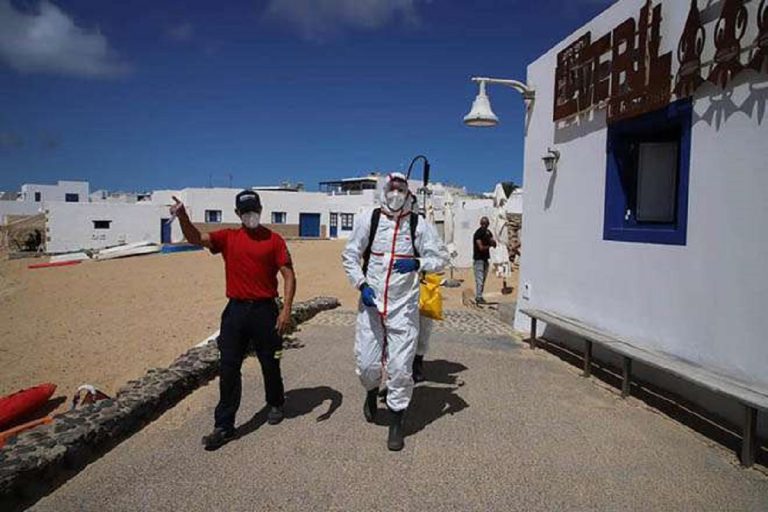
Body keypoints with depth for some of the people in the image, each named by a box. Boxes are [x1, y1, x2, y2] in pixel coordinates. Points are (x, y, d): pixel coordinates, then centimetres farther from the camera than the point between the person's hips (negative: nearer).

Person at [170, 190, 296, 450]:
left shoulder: (273, 239, -2)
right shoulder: (228, 238, 7)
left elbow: (288, 275, -5)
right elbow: (196, 238, -9)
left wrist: (286, 309, -15)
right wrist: (183, 217, -29)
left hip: (265, 310, -2)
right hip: (235, 310, 2)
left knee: (270, 363, 12)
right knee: (229, 368, 4)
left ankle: (275, 405, 39)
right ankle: (224, 426, 13)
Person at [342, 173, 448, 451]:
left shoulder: (419, 225, -1)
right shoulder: (368, 221, 1)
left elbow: (441, 258, 3)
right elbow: (350, 256, 6)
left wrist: (417, 264, -16)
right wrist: (362, 284, -6)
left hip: (403, 306, -1)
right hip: (371, 303, 1)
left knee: (400, 367, 1)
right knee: (367, 363, 6)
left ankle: (396, 424, 20)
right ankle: (372, 392, 42)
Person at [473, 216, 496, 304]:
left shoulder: (488, 232, 11)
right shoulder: (478, 233, -13)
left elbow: (494, 244, 5)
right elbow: (481, 248, -18)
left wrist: (492, 241, -17)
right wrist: (489, 245, -3)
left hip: (485, 258, 8)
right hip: (478, 259, -8)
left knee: (483, 279, 10)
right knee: (479, 279, -10)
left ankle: (479, 296, 17)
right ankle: (478, 297, -9)